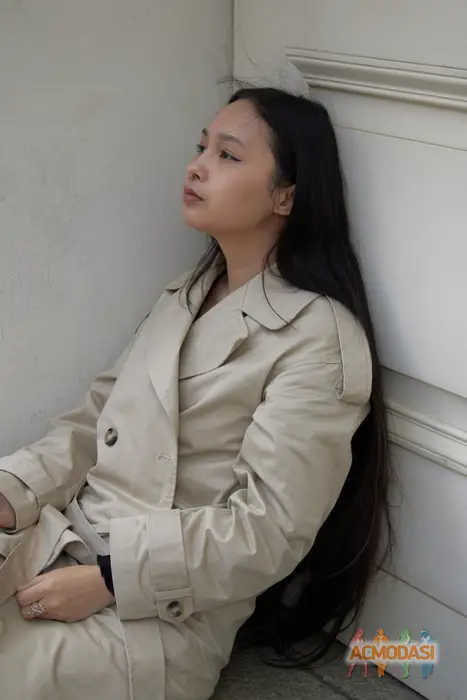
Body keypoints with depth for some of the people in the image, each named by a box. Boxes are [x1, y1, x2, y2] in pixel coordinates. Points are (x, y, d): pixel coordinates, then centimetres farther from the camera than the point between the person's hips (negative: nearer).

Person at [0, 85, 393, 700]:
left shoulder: (317, 338, -13)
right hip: (59, 539, 7)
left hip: (162, 610, -7)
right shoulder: (188, 295, 13)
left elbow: (269, 528, -17)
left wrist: (107, 579, -19)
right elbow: (96, 417, 11)